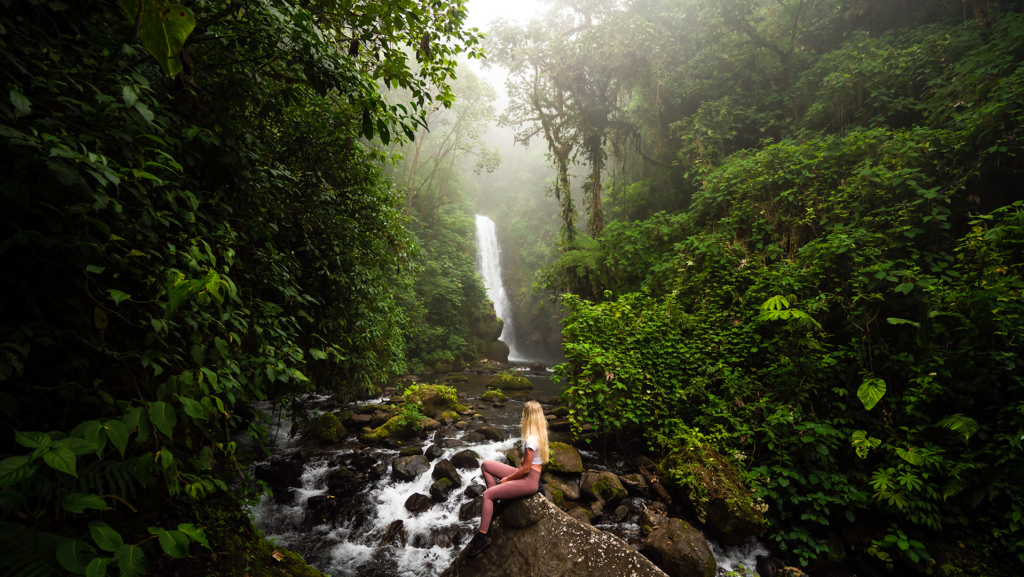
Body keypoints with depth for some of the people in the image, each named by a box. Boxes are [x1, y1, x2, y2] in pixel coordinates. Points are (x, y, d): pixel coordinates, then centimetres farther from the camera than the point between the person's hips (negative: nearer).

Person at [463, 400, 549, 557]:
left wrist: (507, 479, -8)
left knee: (487, 494, -16)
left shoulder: (531, 439, -25)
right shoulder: (540, 433, 3)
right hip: (527, 474, 9)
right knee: (486, 465, 5)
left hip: (529, 481, -9)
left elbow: (525, 469, -21)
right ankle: (494, 503, 10)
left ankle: (482, 536, -8)